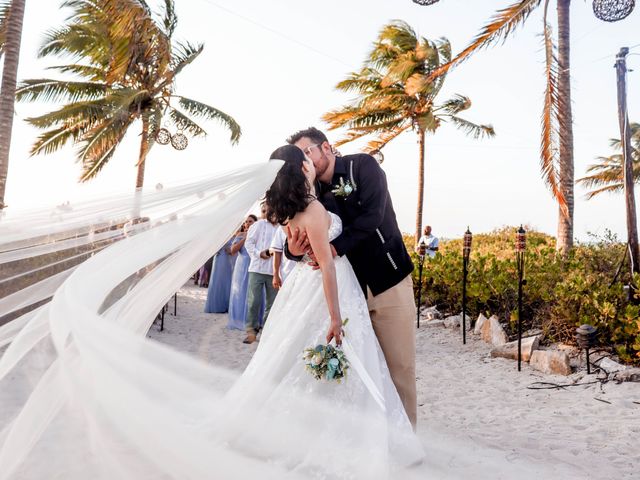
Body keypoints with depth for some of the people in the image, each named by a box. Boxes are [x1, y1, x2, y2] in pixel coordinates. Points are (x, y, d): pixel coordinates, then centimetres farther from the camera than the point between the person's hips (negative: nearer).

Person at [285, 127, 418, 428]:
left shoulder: (362, 166, -3)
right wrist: (294, 249, -21)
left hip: (388, 282, -4)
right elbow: (299, 241, 2)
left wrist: (336, 246, -27)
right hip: (350, 289, 4)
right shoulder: (314, 193, 9)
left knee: (399, 365, 1)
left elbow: (371, 216, -18)